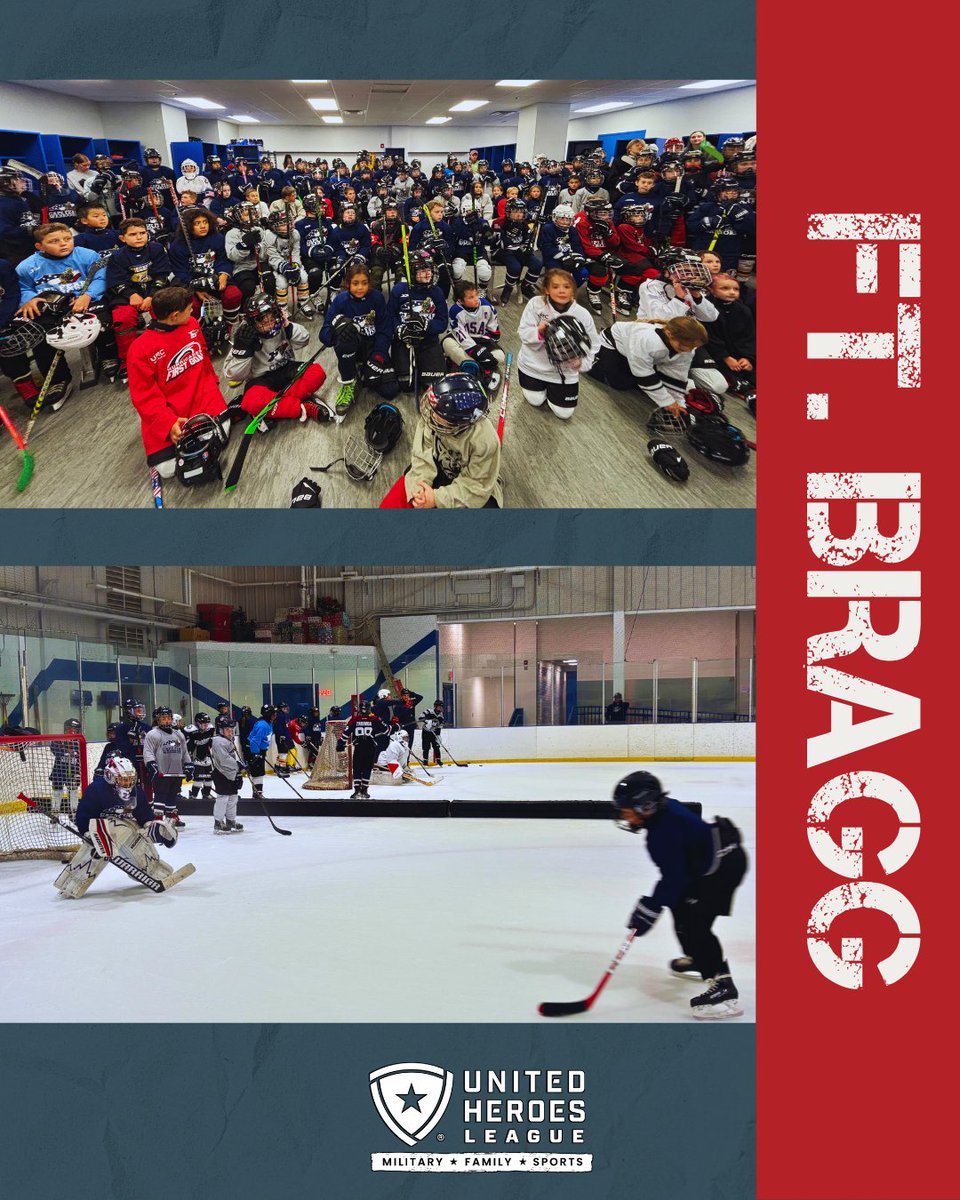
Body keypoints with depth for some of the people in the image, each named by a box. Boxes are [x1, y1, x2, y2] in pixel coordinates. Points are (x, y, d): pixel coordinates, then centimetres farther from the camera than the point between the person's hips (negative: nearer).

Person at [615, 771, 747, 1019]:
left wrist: (650, 908, -22)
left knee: (694, 924, -18)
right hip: (707, 862, 11)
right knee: (680, 904, 26)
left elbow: (673, 877, -26)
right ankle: (696, 958, 48)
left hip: (724, 865, -11)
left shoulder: (665, 830, -25)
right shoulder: (665, 808, 4)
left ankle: (724, 989, -23)